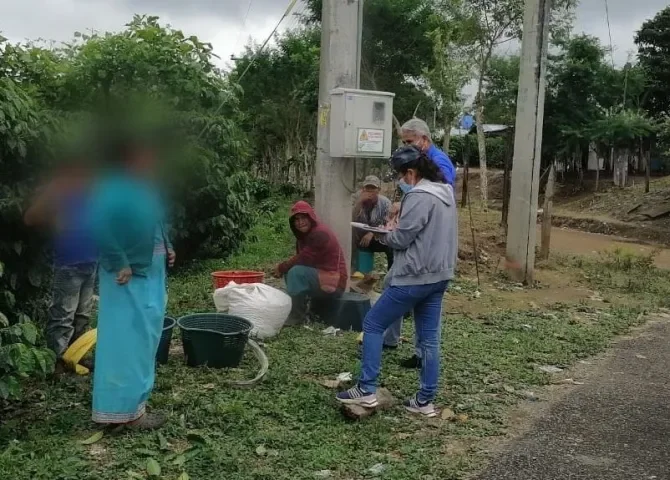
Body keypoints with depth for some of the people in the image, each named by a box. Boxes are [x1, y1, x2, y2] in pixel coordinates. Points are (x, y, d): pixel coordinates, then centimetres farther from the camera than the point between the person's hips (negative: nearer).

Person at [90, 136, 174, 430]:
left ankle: (134, 395, 31)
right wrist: (119, 265, -25)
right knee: (128, 339, -4)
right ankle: (126, 409, 4)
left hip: (150, 274, 10)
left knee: (145, 336, 17)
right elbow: (100, 228, -27)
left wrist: (166, 248, 10)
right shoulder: (113, 189, -18)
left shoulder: (146, 188, 10)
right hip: (129, 278, -10)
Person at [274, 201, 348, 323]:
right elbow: (300, 258, 9)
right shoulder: (304, 234, 10)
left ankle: (296, 316, -13)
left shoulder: (319, 233, -19)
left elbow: (304, 259, -22)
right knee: (288, 272, 8)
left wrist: (281, 267, -9)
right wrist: (283, 268, -10)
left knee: (296, 272, -24)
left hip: (333, 281, -10)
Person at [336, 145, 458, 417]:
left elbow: (401, 239, -17)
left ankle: (366, 390, 5)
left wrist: (381, 234, 3)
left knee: (373, 325, 3)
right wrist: (396, 228, 10)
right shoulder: (445, 192, 11)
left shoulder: (419, 196, -19)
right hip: (438, 276, 9)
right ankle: (425, 401, 18)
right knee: (429, 339, 12)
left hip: (415, 277, -9)